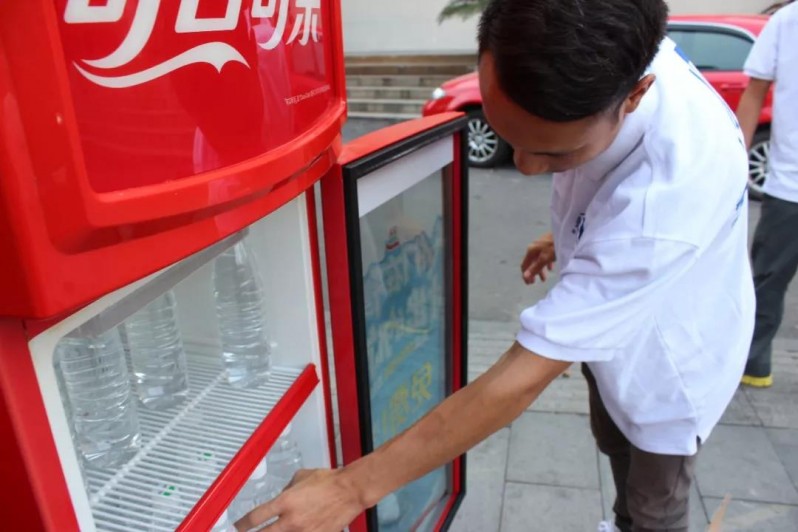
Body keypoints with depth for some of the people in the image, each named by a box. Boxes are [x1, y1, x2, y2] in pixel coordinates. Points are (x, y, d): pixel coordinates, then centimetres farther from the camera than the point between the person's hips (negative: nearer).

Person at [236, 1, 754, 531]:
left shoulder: (661, 208, -47)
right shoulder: (617, 51, -24)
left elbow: (523, 377, -43)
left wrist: (353, 487, -37)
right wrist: (571, 238, 5)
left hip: (670, 360, -7)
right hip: (613, 328, 7)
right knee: (613, 441, 30)